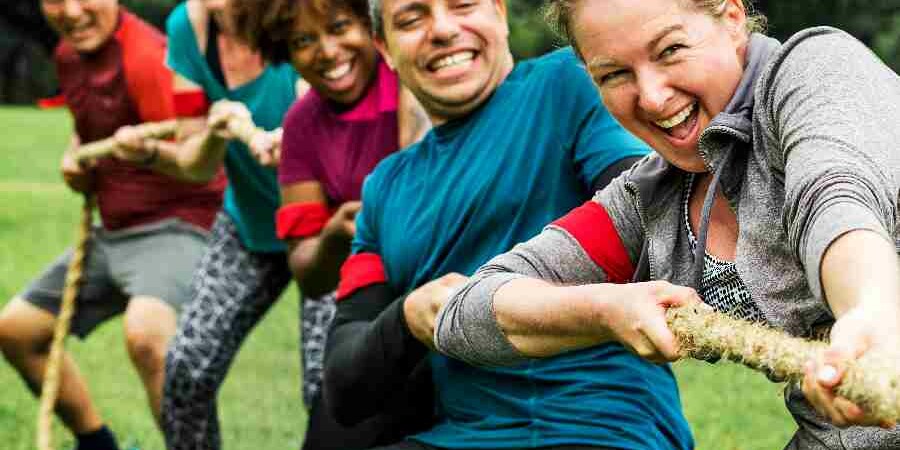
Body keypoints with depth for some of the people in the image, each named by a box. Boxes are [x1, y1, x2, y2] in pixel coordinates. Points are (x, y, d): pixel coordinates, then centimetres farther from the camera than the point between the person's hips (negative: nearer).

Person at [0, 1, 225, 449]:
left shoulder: (147, 58, -21)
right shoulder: (68, 55, 6)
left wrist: (150, 152, -54)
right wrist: (74, 157, 6)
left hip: (177, 223, -10)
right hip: (112, 233, 10)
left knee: (147, 334, -38)